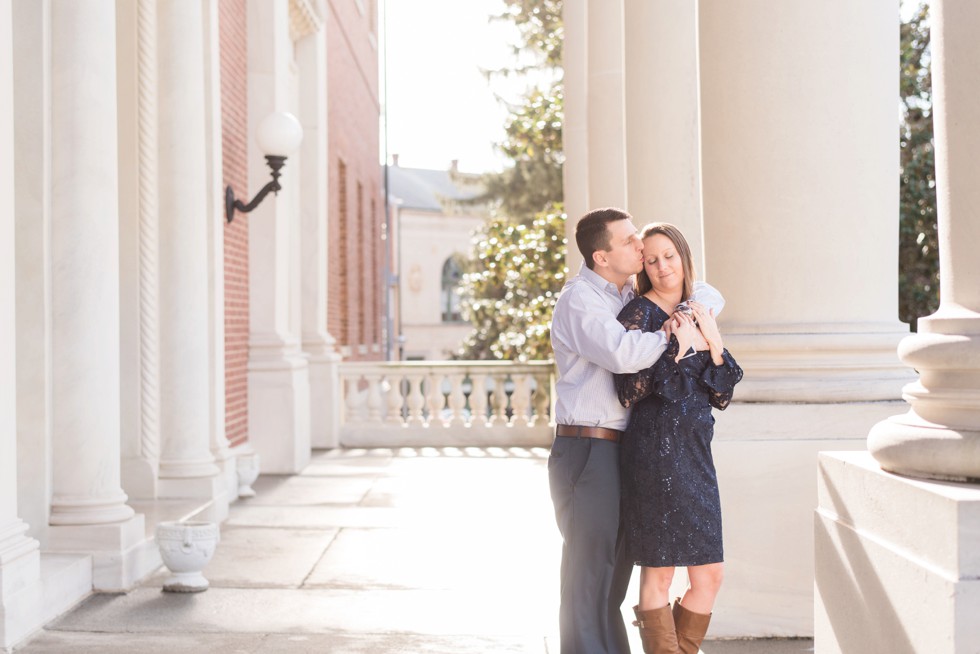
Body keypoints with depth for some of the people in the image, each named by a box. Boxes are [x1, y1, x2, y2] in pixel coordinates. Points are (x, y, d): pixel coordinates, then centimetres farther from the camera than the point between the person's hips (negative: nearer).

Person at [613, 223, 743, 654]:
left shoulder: (697, 315, 15)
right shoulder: (639, 314, -4)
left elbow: (722, 397, 11)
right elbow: (628, 392, -14)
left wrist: (714, 344, -2)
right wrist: (676, 347, -16)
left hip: (695, 453, 7)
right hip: (656, 452, -7)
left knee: (710, 576, 7)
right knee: (659, 573, -2)